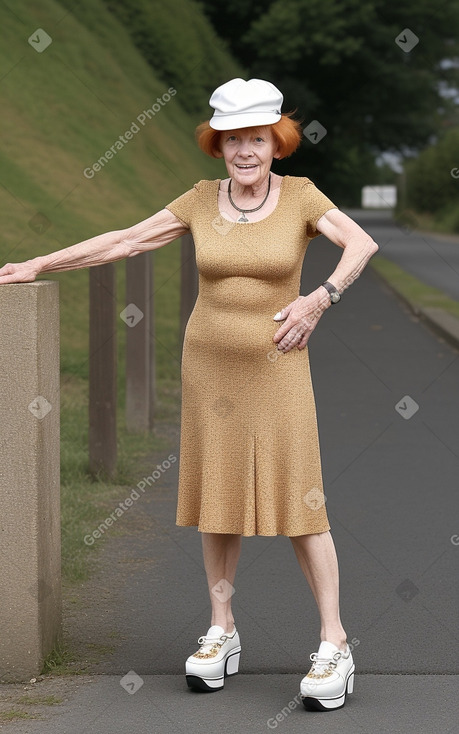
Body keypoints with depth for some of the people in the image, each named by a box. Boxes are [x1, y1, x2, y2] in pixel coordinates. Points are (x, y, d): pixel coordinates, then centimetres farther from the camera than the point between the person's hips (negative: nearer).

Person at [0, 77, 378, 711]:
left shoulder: (299, 195, -3)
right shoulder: (201, 200, 3)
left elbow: (362, 243, -13)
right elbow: (122, 241, 6)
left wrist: (320, 299, -26)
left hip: (277, 366, -3)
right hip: (209, 362, 3)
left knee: (298, 499, -6)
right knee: (217, 493, 7)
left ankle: (334, 644, 0)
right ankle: (222, 632, 18)